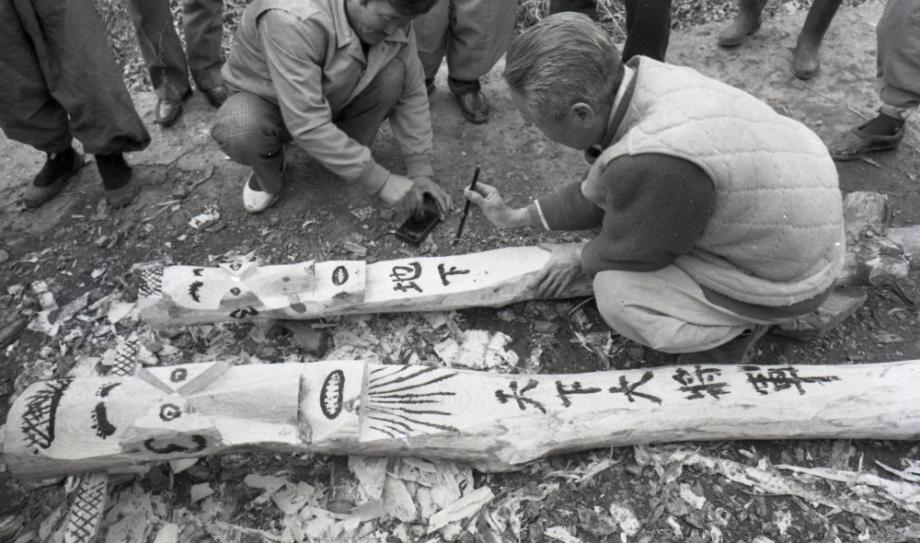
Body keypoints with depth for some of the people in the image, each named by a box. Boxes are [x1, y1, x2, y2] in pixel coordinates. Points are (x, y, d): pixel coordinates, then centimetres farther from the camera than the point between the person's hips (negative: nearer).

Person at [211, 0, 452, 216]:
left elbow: (411, 93, -12)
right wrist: (380, 181, -38)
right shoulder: (294, 19, -39)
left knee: (394, 73, -23)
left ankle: (345, 152, -1)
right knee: (239, 131, -38)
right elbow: (307, 124, -41)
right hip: (267, 101, -4)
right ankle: (268, 176, -3)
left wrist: (420, 170, -19)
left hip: (335, 98, 4)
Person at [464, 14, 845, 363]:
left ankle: (738, 327, 9)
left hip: (789, 274, -8)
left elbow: (629, 250, -17)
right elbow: (601, 194, 4)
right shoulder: (639, 81, -12)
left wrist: (579, 259, 4)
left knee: (618, 293, -15)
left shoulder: (653, 163, -39)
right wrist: (517, 217, 10)